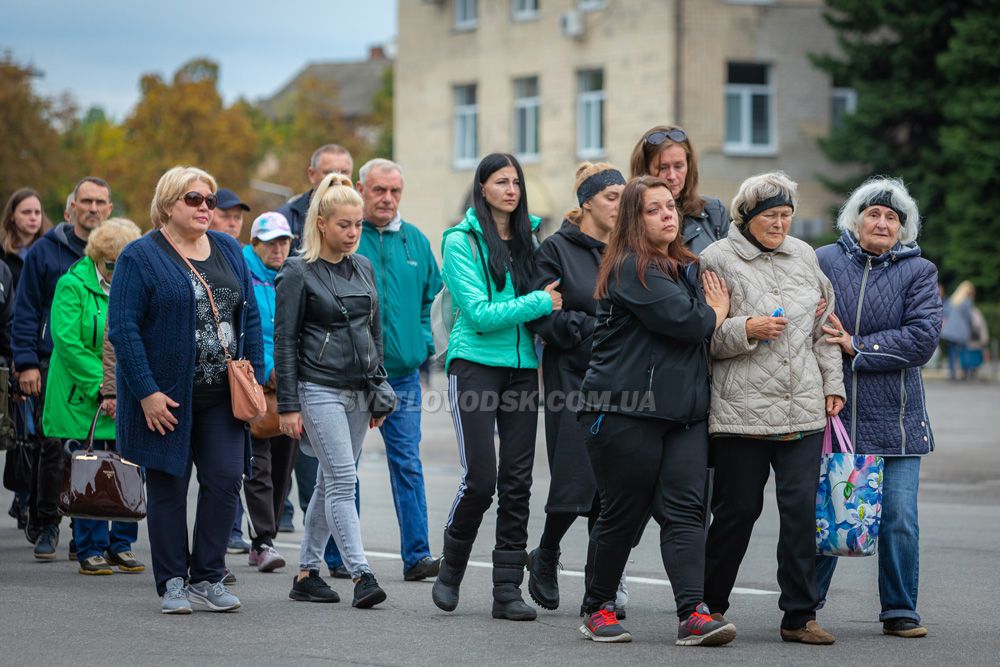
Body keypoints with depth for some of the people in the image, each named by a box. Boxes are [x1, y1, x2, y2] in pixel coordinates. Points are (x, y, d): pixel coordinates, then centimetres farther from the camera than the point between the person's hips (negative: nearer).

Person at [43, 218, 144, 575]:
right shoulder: (73, 285, -6)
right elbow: (67, 341, -13)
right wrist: (101, 389, -16)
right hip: (85, 399, -4)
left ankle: (122, 545, 15)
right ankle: (91, 550, 8)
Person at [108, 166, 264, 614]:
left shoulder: (229, 251, 11)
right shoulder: (141, 257, -5)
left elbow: (250, 318, 14)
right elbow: (123, 328, -11)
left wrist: (254, 377, 5)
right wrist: (146, 392, -16)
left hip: (222, 395, 4)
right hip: (166, 395, -4)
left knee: (226, 479, -4)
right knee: (168, 485, 3)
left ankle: (207, 578, 7)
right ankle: (172, 584, 12)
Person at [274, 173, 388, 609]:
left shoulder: (364, 268, 11)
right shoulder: (299, 272, -6)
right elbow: (284, 341, -7)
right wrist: (288, 405, -11)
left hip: (359, 390, 6)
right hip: (319, 389, -6)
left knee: (330, 483, 9)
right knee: (343, 481, -13)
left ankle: (306, 573, 17)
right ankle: (361, 575, -16)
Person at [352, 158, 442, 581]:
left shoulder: (415, 241, 10)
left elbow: (430, 297, 19)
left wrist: (423, 344, 7)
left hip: (402, 371, 3)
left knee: (407, 463, 0)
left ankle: (416, 556, 1)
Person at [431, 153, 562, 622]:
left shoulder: (527, 238, 12)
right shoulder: (461, 241, -4)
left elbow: (550, 293, 20)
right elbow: (480, 314, -12)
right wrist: (541, 302, -14)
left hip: (522, 368, 5)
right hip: (475, 366, -5)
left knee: (517, 481, 1)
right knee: (480, 479, -10)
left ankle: (508, 590, 5)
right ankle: (451, 568, 14)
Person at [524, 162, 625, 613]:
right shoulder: (557, 250, -2)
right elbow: (543, 317, -9)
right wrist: (594, 327, -16)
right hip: (572, 379, -4)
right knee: (576, 479, -7)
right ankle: (546, 556, 19)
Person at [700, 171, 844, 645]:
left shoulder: (804, 256, 14)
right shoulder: (717, 260, -2)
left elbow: (823, 328, 20)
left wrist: (832, 384, 16)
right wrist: (745, 330, -17)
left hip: (804, 410, 4)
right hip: (741, 409, -4)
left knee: (802, 509, -1)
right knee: (737, 510, 2)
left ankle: (800, 615, 6)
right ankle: (709, 605, 20)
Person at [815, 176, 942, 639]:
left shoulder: (918, 272, 4)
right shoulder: (824, 262, 2)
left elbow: (923, 337, -8)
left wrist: (855, 347, -12)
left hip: (896, 418, 1)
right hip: (832, 411, -1)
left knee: (900, 520, 1)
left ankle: (899, 611, 14)